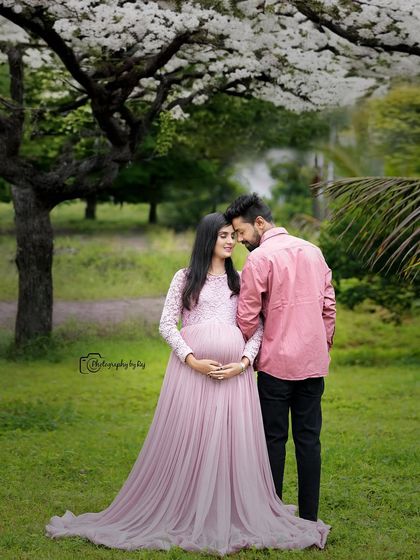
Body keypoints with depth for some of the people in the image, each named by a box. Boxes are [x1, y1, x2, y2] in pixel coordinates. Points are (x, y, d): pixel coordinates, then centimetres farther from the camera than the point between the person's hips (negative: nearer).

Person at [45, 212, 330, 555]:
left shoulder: (240, 280, 15)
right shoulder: (185, 278, 8)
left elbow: (258, 326, 8)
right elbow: (167, 324, 2)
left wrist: (243, 362, -8)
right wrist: (192, 360, -11)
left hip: (234, 370, 2)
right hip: (191, 367, -2)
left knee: (233, 443, 0)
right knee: (187, 441, -1)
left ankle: (232, 517, 10)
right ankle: (181, 514, 10)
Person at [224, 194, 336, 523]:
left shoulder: (260, 258, -9)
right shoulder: (312, 251, 10)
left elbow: (247, 317, -7)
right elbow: (329, 304, 12)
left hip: (277, 362, -5)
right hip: (314, 360, 5)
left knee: (274, 438, 3)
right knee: (309, 438, 8)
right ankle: (309, 517, 11)